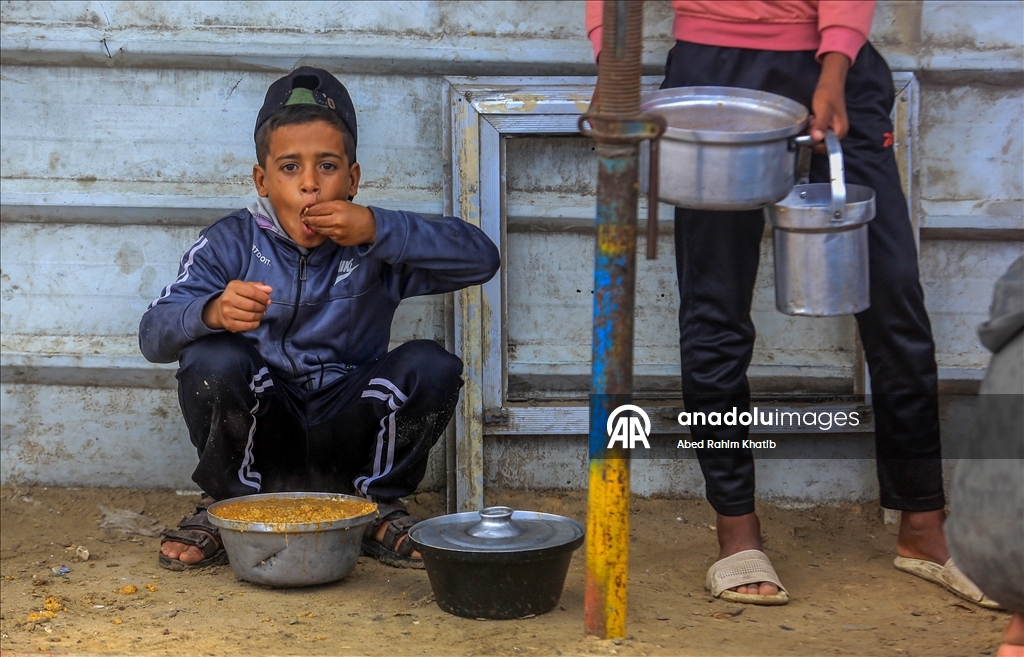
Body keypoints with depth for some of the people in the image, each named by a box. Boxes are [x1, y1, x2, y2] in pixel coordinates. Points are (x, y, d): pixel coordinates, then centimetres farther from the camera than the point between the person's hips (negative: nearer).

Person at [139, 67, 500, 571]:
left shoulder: (375, 246, -3)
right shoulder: (232, 243, -5)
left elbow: (481, 258, -15)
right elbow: (153, 334, -16)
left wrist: (378, 230, -25)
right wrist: (212, 312, -39)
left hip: (348, 436, 1)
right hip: (262, 431, -1)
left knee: (430, 367, -23)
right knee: (211, 359, -29)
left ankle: (378, 507, 1)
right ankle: (224, 506, -2)